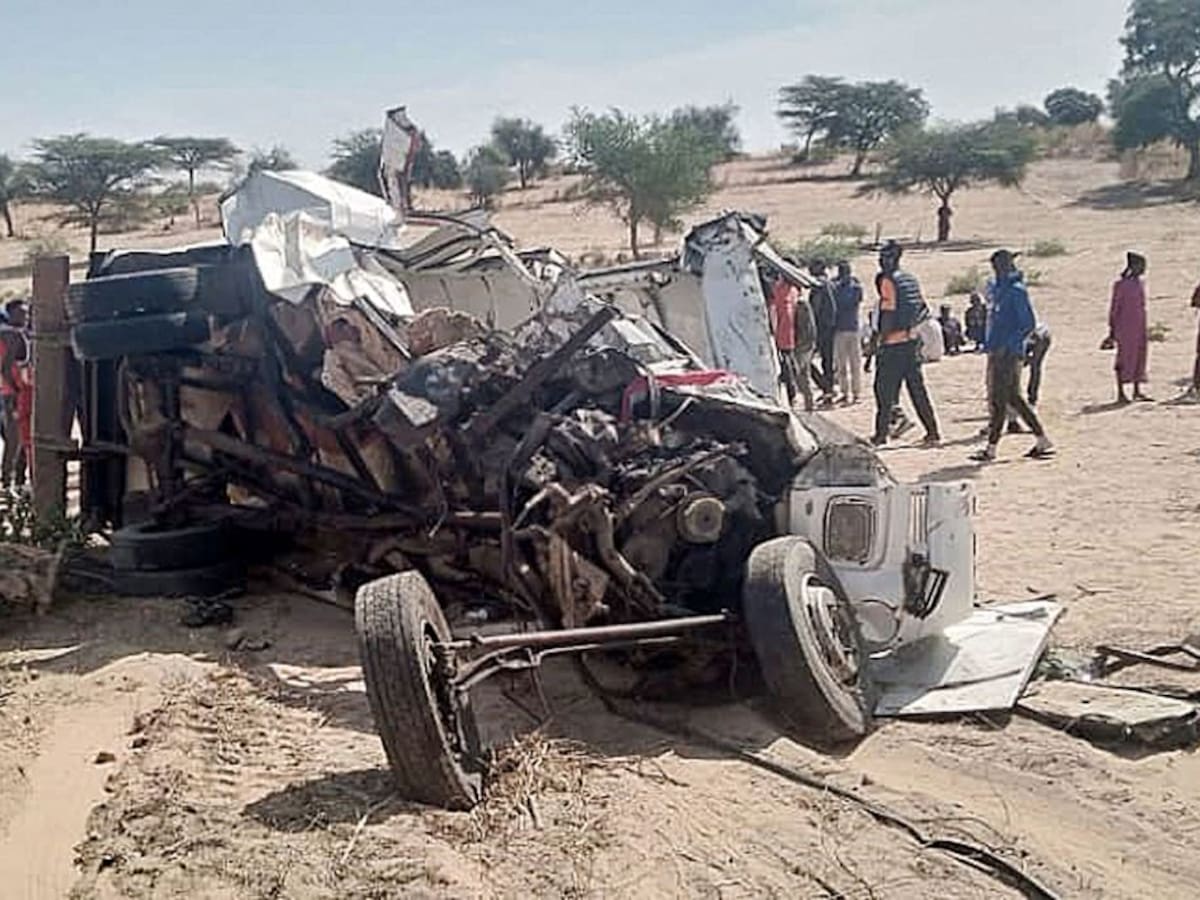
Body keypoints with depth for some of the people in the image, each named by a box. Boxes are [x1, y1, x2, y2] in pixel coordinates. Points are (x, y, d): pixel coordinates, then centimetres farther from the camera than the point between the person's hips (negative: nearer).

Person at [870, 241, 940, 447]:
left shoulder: (887, 281, -12)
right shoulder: (911, 280, 11)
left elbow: (888, 312, -17)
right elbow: (924, 310, 12)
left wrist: (880, 336, -9)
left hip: (893, 345, -7)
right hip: (912, 342, 7)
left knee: (884, 389, 3)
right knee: (917, 389, 10)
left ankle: (881, 434, 5)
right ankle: (933, 432, 9)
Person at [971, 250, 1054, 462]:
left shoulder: (1017, 291, -13)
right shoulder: (999, 289, 14)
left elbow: (1029, 324, -16)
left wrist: (1008, 345, -20)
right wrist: (989, 343, 15)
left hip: (1009, 354, -10)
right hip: (996, 353, 10)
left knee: (999, 401, -6)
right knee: (1012, 398, 13)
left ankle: (991, 448, -1)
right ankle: (1042, 441, 20)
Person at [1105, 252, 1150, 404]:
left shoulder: (1140, 283, 11)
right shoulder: (1121, 285, -10)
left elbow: (1141, 306, 18)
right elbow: (1114, 308, -9)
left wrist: (1144, 329, 18)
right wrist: (1112, 330, -9)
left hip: (1139, 327, 7)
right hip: (1124, 327, -7)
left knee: (1139, 356, 8)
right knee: (1124, 357, -3)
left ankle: (1137, 391, 16)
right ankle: (1120, 393, 2)